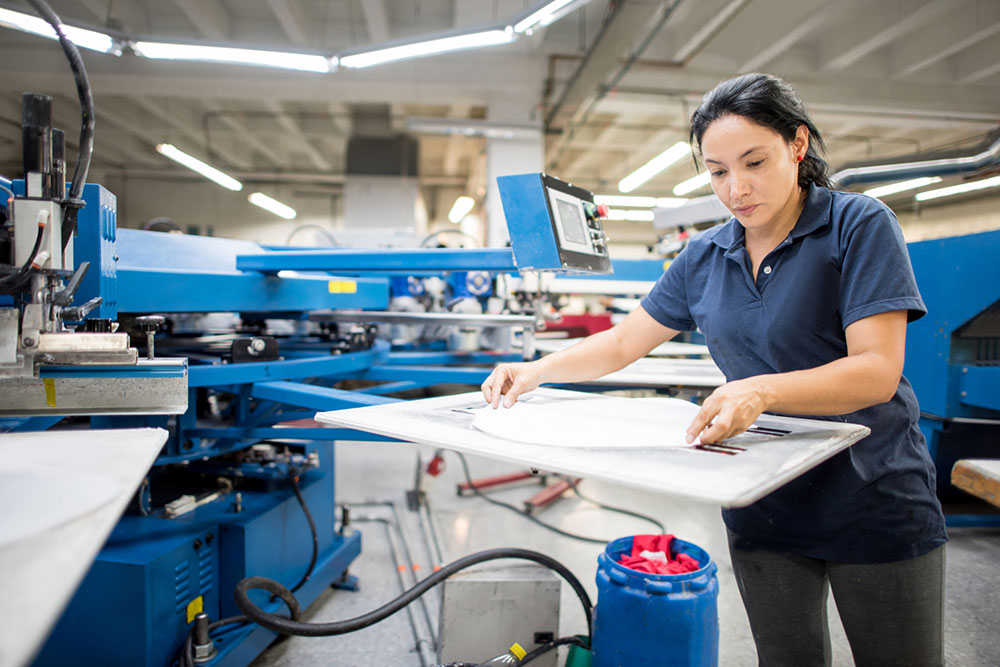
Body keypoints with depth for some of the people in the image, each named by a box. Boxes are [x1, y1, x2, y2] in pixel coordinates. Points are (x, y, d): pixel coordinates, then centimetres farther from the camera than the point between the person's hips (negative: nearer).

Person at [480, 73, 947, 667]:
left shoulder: (859, 224, -11)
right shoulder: (705, 257, 3)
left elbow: (878, 371, -20)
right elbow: (624, 342, 7)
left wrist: (761, 390, -36)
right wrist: (536, 371, -7)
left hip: (875, 503, -3)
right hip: (763, 505, 4)